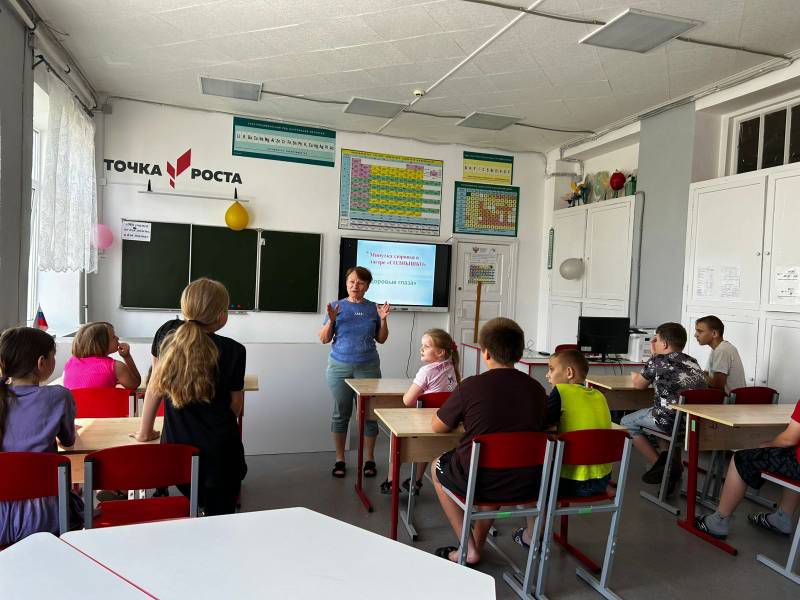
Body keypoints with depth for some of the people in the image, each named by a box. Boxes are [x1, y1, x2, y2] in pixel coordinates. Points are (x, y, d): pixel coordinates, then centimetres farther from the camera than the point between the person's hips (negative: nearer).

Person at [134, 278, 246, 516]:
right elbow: (236, 404, -3)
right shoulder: (233, 351, -13)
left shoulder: (166, 334, -4)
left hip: (176, 445, 4)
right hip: (219, 450, -3)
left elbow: (155, 384, 5)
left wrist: (145, 431, 15)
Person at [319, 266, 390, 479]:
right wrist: (331, 320, -15)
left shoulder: (373, 308, 4)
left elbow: (381, 339, 9)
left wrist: (383, 320, -6)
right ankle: (340, 459, 19)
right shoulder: (336, 306, 2)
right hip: (339, 367, 0)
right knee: (341, 413, 6)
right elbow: (324, 339, 1)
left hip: (368, 367, 0)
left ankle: (369, 459, 16)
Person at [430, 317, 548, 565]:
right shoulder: (537, 389, -2)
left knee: (437, 466, 27)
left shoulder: (471, 386, -15)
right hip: (526, 486, 5)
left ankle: (469, 549, 23)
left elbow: (437, 426, -2)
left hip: (478, 483, -4)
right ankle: (477, 542, 37)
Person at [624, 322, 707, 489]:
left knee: (626, 423, 13)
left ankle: (660, 464, 6)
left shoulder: (657, 362, -3)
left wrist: (634, 376, 32)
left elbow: (639, 385, 11)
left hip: (672, 421, -7)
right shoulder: (692, 362, 15)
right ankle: (675, 465, 27)